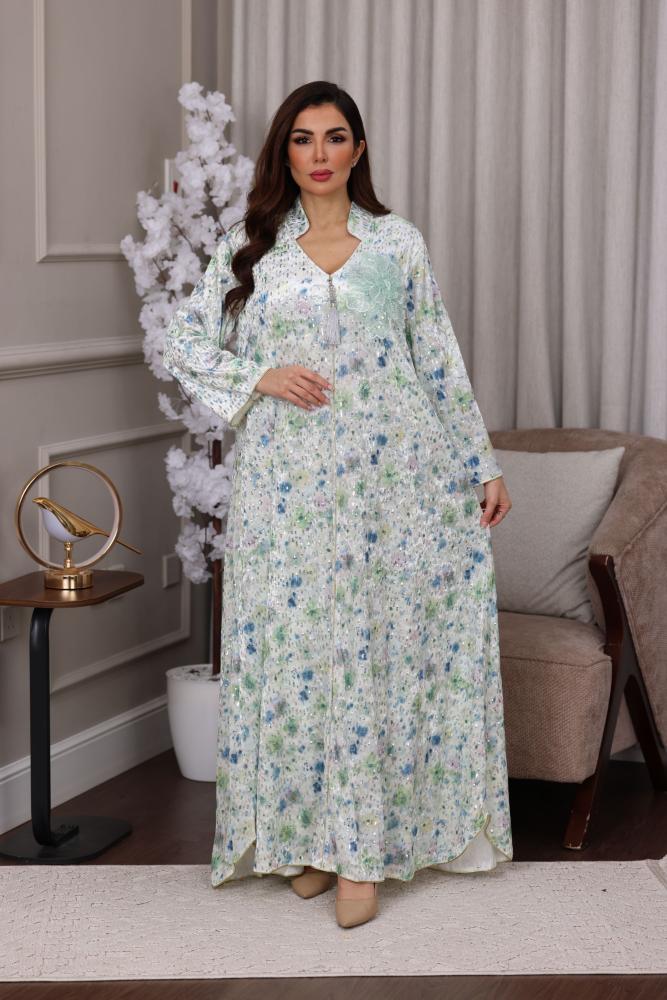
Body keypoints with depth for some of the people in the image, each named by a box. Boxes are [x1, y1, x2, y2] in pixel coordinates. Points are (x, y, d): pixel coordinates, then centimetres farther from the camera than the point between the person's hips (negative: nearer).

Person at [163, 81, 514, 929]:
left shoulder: (399, 242, 8)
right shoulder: (249, 245, 8)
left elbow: (441, 362, 9)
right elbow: (184, 345, 9)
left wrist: (484, 467, 6)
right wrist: (262, 376, -7)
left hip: (392, 474, 0)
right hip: (288, 478, 0)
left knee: (382, 648, -1)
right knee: (294, 647, 2)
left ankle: (364, 847, 7)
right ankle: (307, 836, 16)